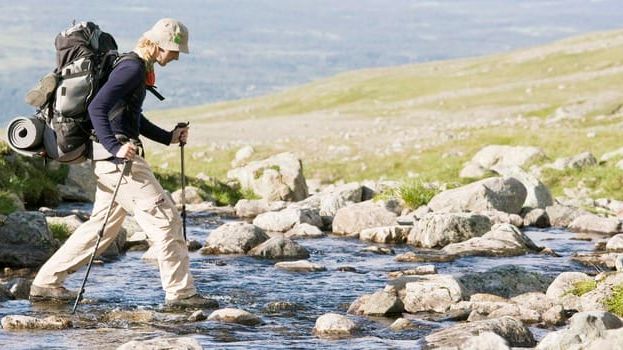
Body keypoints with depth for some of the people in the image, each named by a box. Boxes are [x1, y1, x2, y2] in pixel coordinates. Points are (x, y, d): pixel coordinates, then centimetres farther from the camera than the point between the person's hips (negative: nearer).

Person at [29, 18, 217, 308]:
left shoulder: (138, 67, 18)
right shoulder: (132, 68, -15)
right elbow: (97, 108, -24)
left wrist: (168, 137, 22)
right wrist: (115, 146, -32)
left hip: (116, 156, 11)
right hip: (119, 157, -11)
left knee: (103, 224, 16)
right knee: (164, 219, -6)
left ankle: (45, 283, 18)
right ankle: (180, 292, -2)